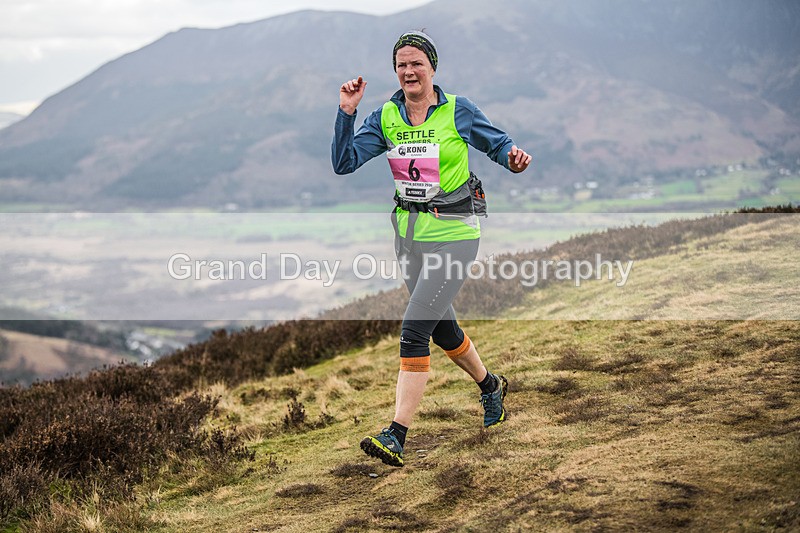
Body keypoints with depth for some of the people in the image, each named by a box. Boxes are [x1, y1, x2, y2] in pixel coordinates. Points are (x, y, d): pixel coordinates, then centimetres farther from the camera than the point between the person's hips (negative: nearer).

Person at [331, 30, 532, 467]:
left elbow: (498, 143, 4)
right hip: (409, 232, 6)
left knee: (414, 329, -15)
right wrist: (347, 111, -16)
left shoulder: (457, 110, -6)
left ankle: (396, 436, -14)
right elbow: (344, 163, -5)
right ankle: (490, 386, 48)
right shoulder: (386, 117, 3)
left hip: (454, 232, -6)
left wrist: (514, 158, -18)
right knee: (442, 328, 20)